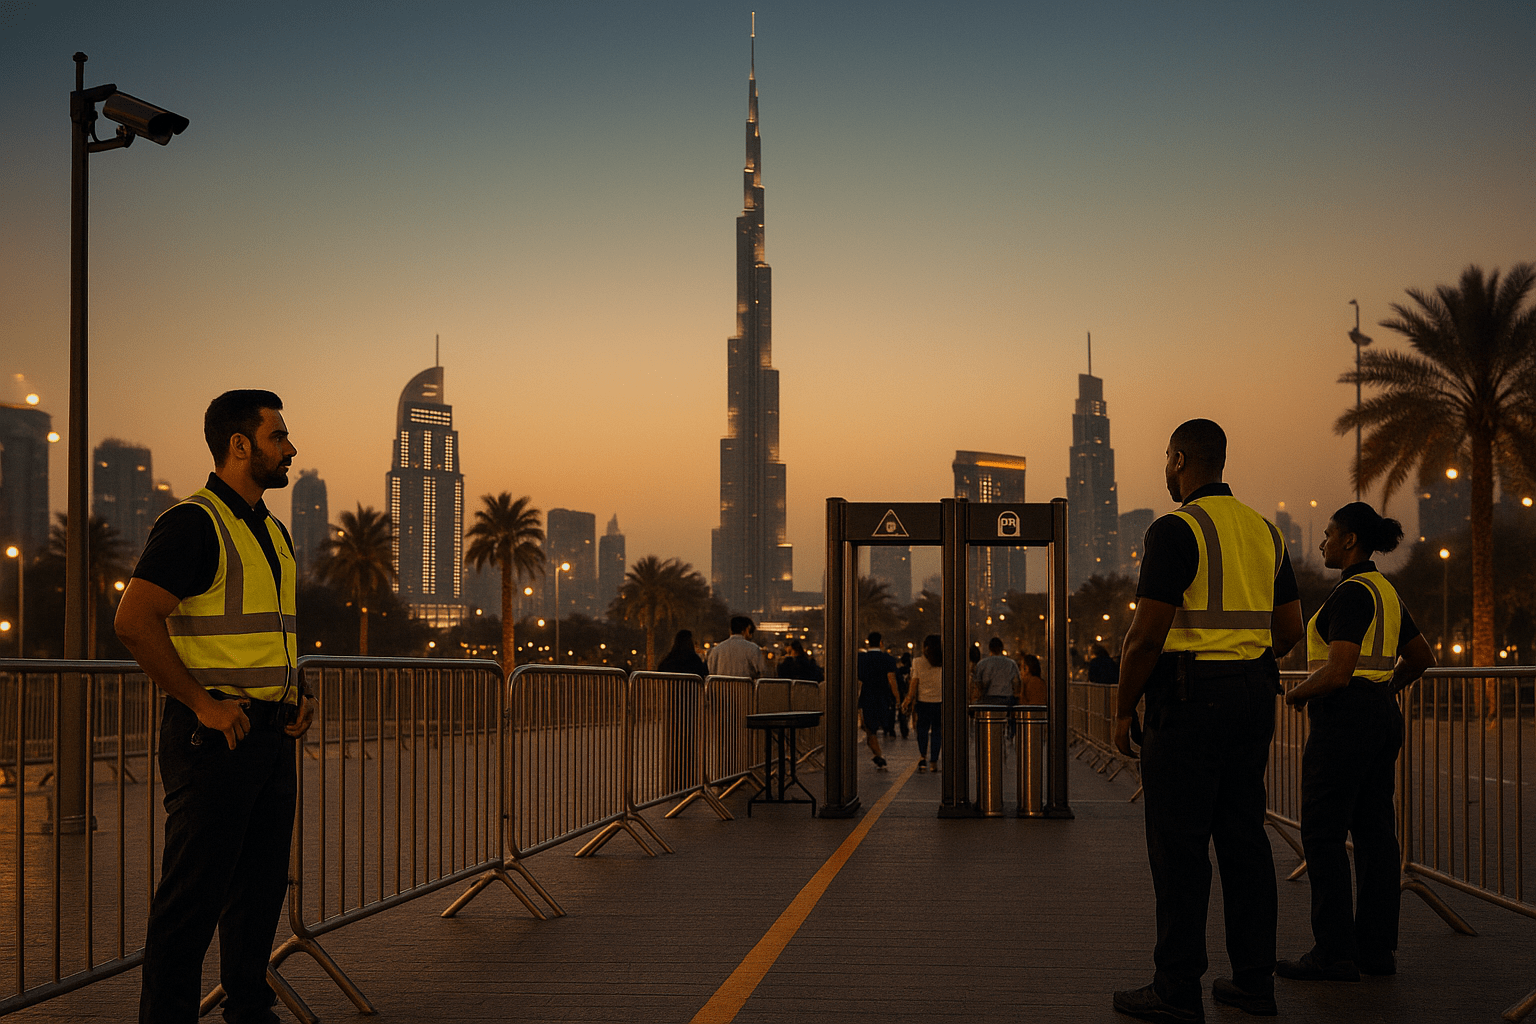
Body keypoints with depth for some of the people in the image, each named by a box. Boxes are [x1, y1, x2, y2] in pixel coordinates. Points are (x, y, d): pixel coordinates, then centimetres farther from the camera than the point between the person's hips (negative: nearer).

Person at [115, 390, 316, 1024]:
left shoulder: (272, 532, 17)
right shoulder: (193, 522, -12)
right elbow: (134, 620, -20)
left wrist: (297, 694, 13)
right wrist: (203, 704, -19)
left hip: (271, 733, 9)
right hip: (215, 734, -9)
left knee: (261, 886, 15)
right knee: (193, 894, -4)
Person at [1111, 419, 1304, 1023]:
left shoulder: (1176, 530, -12)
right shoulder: (1264, 531, 12)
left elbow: (1147, 635, -16)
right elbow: (1290, 628, 15)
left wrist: (1123, 708, -6)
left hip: (1188, 699, -8)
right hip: (1254, 693, 8)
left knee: (1179, 846, -3)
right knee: (1244, 838, 11)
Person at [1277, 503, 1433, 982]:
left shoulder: (1352, 592, -16)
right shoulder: (1385, 591, 14)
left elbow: (1337, 673, -23)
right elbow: (1423, 656, 25)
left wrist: (1298, 694, -6)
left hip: (1344, 720, -10)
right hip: (1383, 717, 10)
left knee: (1321, 834, -5)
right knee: (1374, 830, 10)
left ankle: (1334, 952, -4)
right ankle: (1377, 947, 13)